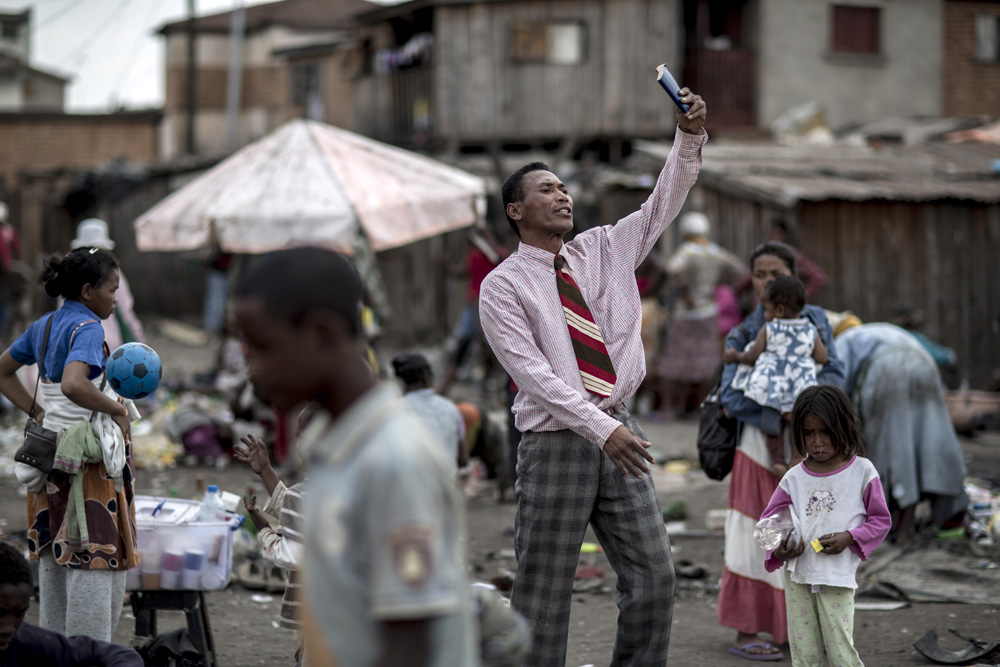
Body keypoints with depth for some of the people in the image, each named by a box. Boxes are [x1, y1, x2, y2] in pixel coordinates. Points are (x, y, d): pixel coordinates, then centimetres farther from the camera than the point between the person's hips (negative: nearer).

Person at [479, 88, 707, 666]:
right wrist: (601, 428, -24)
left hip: (618, 432, 5)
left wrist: (690, 137, -11)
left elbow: (664, 204, 6)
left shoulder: (604, 251, 13)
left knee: (655, 577, 3)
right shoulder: (503, 287, -5)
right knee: (544, 596, -1)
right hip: (557, 440, -5)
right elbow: (534, 372, -15)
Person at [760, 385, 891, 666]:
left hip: (837, 578, -3)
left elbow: (880, 520, 4)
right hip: (797, 575, 3)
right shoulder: (794, 478, 4)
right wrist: (778, 549, -11)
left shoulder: (862, 471, -2)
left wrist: (849, 537, -13)